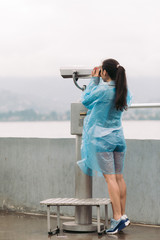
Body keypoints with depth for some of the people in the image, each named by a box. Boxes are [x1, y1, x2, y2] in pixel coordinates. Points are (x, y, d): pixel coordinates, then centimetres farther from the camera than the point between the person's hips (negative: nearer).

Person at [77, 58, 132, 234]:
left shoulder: (102, 90, -17)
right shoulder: (123, 90, 1)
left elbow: (85, 100, -2)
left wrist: (94, 80, 5)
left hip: (102, 139, -6)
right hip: (118, 137, 6)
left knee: (110, 178, -7)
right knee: (119, 177, 10)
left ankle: (117, 218, -9)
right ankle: (123, 215, 15)